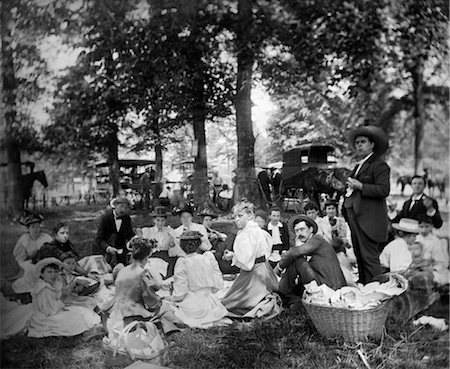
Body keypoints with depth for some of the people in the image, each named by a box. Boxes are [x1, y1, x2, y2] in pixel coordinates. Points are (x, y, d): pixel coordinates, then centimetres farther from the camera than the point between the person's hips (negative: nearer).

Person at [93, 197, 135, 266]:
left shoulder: (127, 218, -6)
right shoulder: (105, 217, -19)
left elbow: (130, 235, -5)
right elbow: (99, 239, -23)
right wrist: (108, 248, -39)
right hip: (102, 247, -2)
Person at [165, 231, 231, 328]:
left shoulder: (182, 263, -13)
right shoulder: (209, 256, -3)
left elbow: (180, 293, -13)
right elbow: (218, 285, 1)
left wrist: (171, 298, 8)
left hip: (190, 308, -5)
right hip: (209, 305, 6)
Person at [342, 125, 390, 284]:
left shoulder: (379, 165, -5)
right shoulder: (359, 166, 22)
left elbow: (384, 190, -18)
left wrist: (360, 186, -18)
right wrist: (349, 187, 12)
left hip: (368, 220, -9)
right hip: (356, 217, 9)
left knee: (369, 258, -8)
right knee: (360, 258, 14)